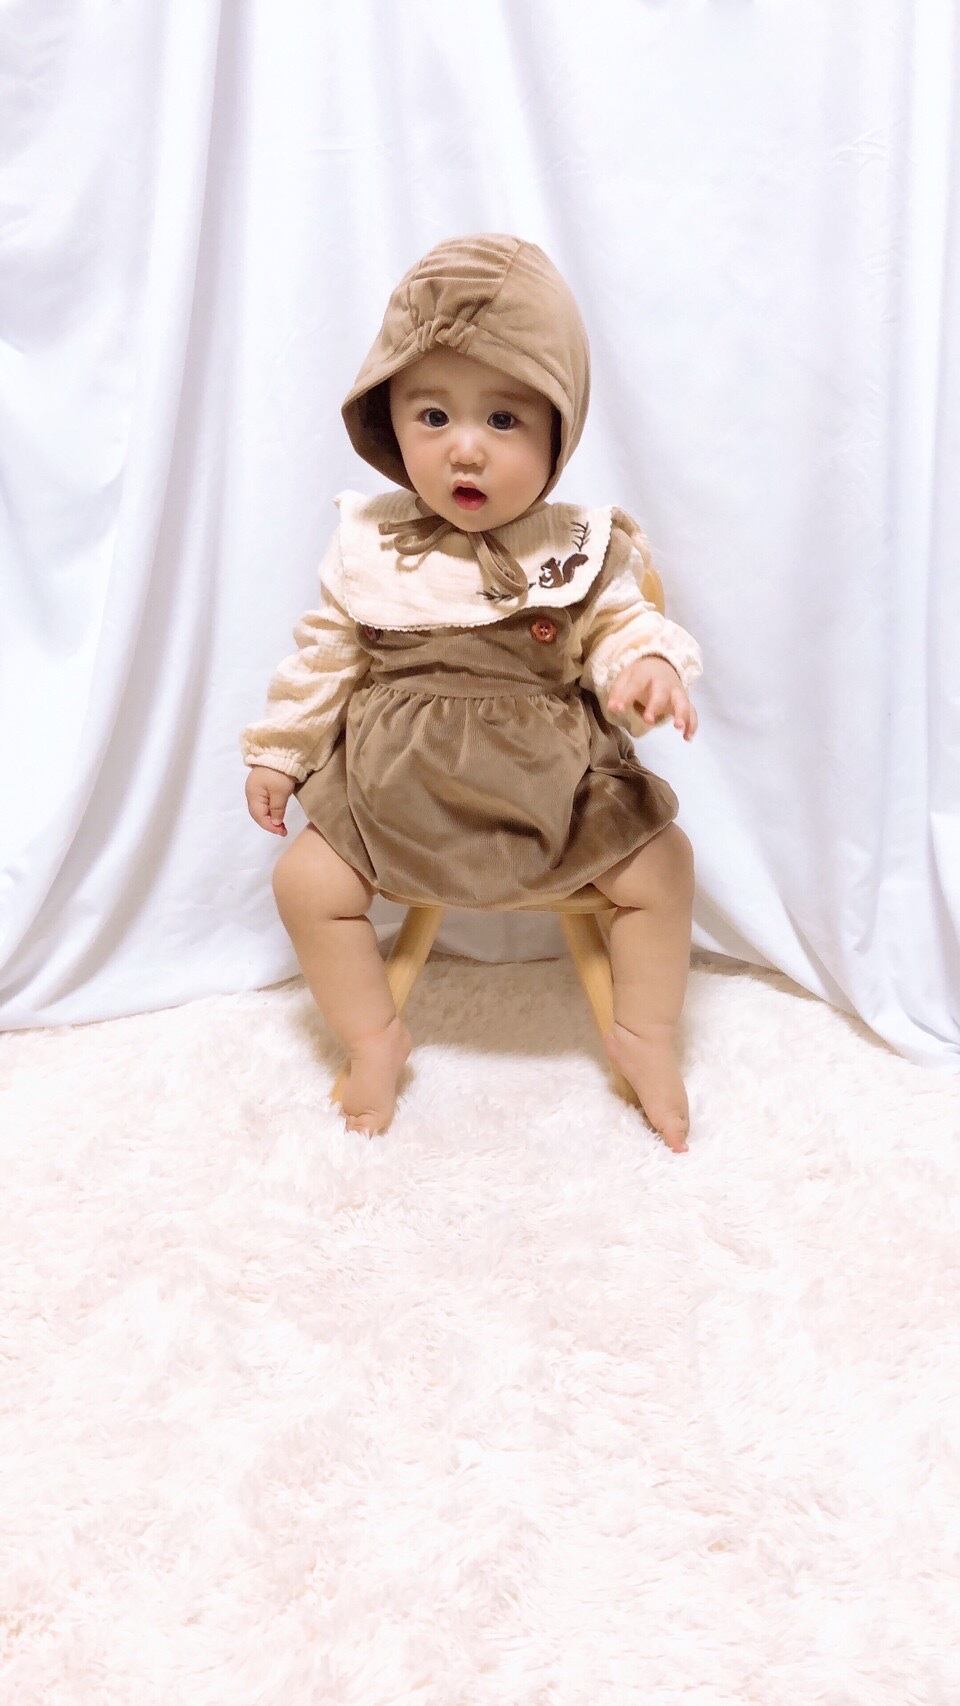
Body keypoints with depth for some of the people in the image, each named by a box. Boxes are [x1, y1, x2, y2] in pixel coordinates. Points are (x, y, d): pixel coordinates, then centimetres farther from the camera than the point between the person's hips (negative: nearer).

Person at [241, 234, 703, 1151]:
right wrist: (279, 751, 8)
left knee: (662, 862, -8)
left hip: (556, 780, 0)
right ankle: (375, 1037, 13)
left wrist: (649, 670, -32)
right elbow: (325, 655, 5)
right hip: (398, 783, 1)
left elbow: (620, 628, -7)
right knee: (306, 881, -11)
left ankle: (643, 1035, 15)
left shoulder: (578, 549, -7)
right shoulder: (369, 546, -4)